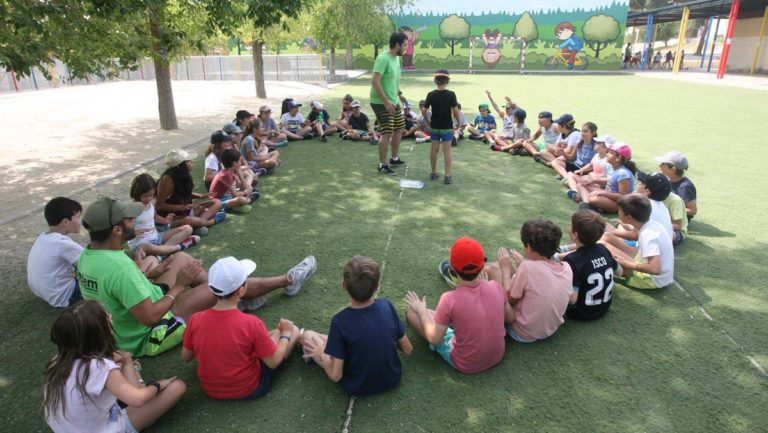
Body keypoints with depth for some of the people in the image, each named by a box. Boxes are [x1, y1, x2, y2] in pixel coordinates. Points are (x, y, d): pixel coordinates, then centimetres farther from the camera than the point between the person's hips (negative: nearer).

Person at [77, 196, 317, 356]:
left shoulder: (86, 256, -7)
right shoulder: (120, 268, -37)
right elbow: (150, 318, -33)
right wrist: (179, 286, -22)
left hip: (125, 322, 9)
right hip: (148, 338, -9)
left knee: (182, 258, 12)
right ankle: (288, 280, 14)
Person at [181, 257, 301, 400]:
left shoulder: (196, 319, -19)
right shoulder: (251, 323, -30)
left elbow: (185, 358, -1)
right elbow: (273, 362, -18)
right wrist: (286, 334, -2)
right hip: (249, 390, -4)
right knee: (293, 330, 9)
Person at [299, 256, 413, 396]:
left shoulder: (340, 322, -29)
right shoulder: (387, 306, -18)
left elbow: (335, 375, -21)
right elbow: (408, 350, -7)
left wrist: (321, 354, -3)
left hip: (358, 387, -3)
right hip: (392, 379, 4)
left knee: (306, 336, 8)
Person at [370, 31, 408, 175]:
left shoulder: (396, 58, 8)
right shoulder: (383, 58, -20)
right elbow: (375, 81, -26)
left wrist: (399, 95, 21)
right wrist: (386, 102, -27)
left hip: (394, 101, 10)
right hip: (381, 103, -10)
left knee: (399, 128, 17)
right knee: (387, 133, -9)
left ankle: (394, 159, 32)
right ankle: (382, 165, 3)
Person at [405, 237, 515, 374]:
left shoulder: (450, 299, -30)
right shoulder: (495, 286, -18)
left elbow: (435, 339, -21)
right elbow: (510, 317, 0)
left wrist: (421, 310, -4)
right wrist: (506, 271, 6)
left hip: (466, 365, -4)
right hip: (497, 356, 4)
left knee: (412, 312, 0)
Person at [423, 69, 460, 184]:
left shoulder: (431, 94, -4)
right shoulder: (451, 94, -12)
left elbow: (423, 110, -4)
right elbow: (455, 111, -15)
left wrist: (427, 121, 11)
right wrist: (459, 121, 1)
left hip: (434, 126, 3)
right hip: (447, 127, -3)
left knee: (434, 150, 12)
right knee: (447, 151, 1)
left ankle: (434, 173, 22)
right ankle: (447, 176, 0)